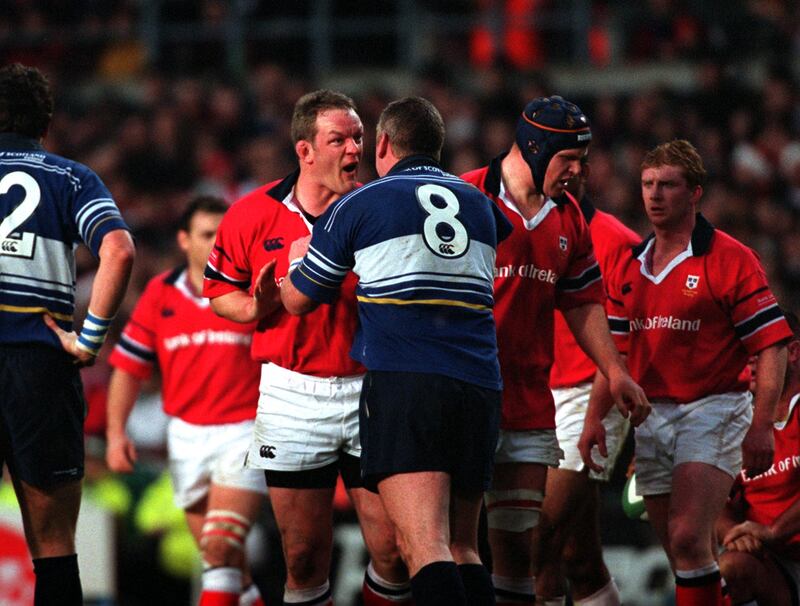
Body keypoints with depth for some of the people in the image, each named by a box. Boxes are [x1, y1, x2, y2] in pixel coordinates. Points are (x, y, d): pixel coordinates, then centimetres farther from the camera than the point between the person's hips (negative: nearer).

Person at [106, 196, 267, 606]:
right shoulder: (159, 295, 5)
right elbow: (128, 367, 9)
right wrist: (116, 432, 1)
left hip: (244, 431, -4)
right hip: (187, 437, 4)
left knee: (222, 547, -19)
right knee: (220, 556, 10)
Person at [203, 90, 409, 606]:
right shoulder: (253, 215, -1)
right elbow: (219, 290, 11)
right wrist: (257, 307, -9)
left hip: (371, 388, 0)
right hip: (293, 396, 0)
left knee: (394, 550, -5)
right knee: (304, 557, 4)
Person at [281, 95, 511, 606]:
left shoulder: (358, 206, 6)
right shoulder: (479, 204, 19)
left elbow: (298, 300, 16)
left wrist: (298, 258, 39)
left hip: (403, 383, -5)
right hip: (480, 386, 5)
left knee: (426, 548, -16)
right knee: (463, 547, 13)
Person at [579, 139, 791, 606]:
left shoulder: (731, 260, -6)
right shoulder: (628, 268, 12)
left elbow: (772, 346, -9)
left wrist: (762, 425, -17)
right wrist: (596, 418, 6)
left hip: (713, 409, -6)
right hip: (651, 417, 6)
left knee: (688, 538, -20)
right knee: (686, 552, 8)